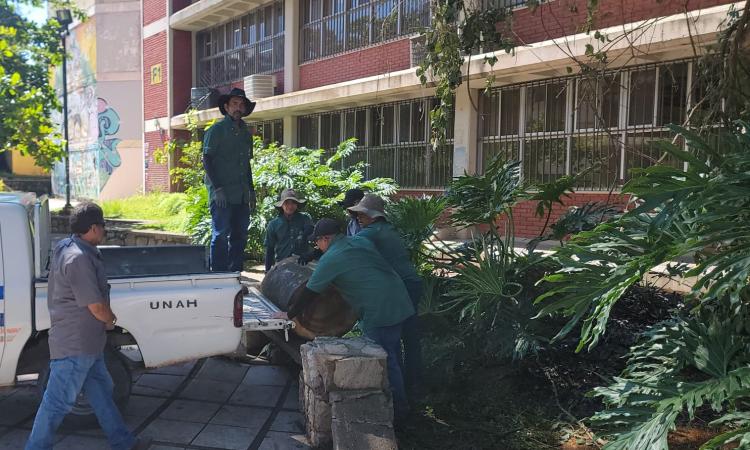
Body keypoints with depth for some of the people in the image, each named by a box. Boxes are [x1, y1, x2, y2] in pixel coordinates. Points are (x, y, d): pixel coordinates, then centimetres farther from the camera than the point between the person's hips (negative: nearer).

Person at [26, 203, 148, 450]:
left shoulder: (66, 246, 7)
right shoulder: (79, 258, -24)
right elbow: (97, 306, -22)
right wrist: (111, 319, 0)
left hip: (87, 343, 11)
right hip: (74, 345, -11)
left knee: (101, 390, 17)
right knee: (58, 401, 0)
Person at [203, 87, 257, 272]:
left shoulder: (246, 132, 18)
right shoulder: (217, 130, -2)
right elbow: (206, 159, -7)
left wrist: (251, 191, 17)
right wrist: (217, 188, -15)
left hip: (242, 195, 7)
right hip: (222, 194, -6)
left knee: (240, 236, 8)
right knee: (220, 235, -7)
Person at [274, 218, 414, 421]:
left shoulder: (330, 259, -9)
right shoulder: (360, 241, 13)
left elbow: (309, 292, -4)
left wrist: (289, 314, 8)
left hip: (379, 311, -9)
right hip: (398, 300, 9)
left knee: (385, 360, 1)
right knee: (393, 354, 18)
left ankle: (398, 409, 10)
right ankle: (399, 405, 30)